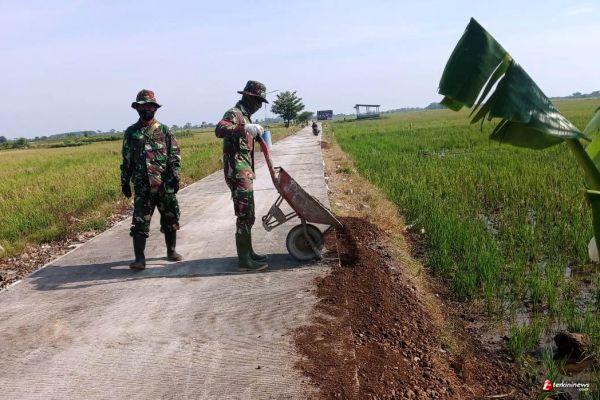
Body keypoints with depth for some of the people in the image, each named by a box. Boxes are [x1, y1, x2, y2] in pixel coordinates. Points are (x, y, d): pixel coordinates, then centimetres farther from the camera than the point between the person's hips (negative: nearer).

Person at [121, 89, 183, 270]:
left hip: (165, 185, 1)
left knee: (170, 219, 10)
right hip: (142, 186, 0)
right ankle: (139, 258, -2)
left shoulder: (164, 130, 6)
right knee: (139, 222, -5)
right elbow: (126, 160, 11)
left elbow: (175, 155, 2)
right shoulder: (130, 132, 8)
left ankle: (171, 251, 27)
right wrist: (124, 182, 9)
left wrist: (175, 176, -8)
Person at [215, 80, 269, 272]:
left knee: (248, 215, 16)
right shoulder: (234, 113, -11)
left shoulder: (245, 116, 20)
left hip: (245, 172, 10)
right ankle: (244, 261, -3)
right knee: (244, 216, -8)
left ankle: (248, 253, 26)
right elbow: (219, 130, -32)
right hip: (237, 172, -10)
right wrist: (245, 128, -42)